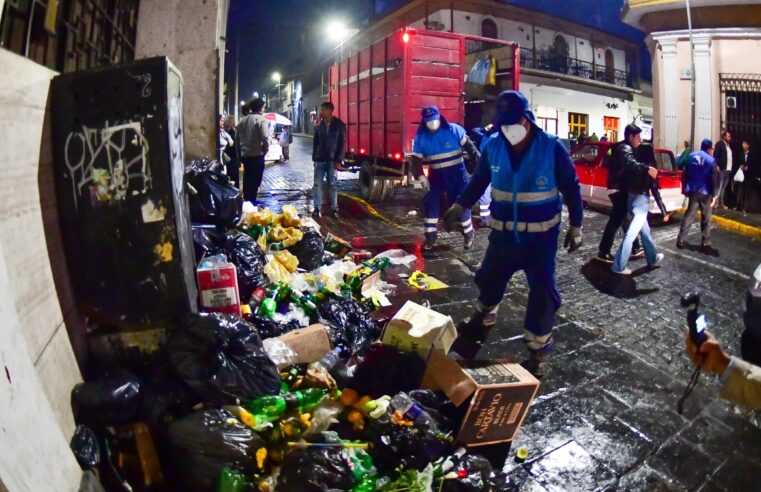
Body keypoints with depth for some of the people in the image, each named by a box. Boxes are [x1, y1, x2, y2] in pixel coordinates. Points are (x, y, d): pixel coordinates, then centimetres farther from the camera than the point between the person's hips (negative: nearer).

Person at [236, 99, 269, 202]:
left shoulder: (242, 120, 11)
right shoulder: (260, 119, -10)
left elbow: (238, 138, 14)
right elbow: (265, 137, -20)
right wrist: (265, 150, -5)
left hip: (244, 155, 7)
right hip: (257, 155, -7)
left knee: (247, 180, 17)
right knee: (255, 181, 0)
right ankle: (251, 202, 2)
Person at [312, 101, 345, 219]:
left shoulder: (339, 125, -2)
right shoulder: (319, 126, 8)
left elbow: (342, 143, -4)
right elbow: (315, 143, 12)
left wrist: (338, 160, -9)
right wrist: (314, 158, 6)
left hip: (332, 160, -3)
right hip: (320, 159, 3)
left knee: (332, 184, 2)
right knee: (318, 184, 2)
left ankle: (334, 208, 9)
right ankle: (317, 208, 8)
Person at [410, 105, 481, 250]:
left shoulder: (454, 130, -10)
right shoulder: (421, 137, -4)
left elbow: (469, 147, -5)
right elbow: (416, 159, -5)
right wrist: (420, 176, -18)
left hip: (456, 173, -2)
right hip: (436, 174, 2)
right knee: (430, 203, -3)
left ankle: (468, 234, 20)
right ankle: (430, 237, 8)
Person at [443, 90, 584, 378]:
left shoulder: (552, 148, -13)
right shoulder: (492, 146, -5)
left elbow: (571, 188, -5)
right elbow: (479, 180, 8)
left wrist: (576, 227, -3)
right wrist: (460, 206, -2)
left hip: (541, 235, -3)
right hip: (503, 232, 3)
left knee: (542, 292, 1)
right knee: (489, 278, 18)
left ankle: (538, 349, 17)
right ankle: (484, 318, 47)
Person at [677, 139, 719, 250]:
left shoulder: (691, 156, 3)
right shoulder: (711, 160, -10)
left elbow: (685, 175, 7)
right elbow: (714, 179, -11)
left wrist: (686, 188, 16)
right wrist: (714, 195, -7)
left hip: (693, 191, 4)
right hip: (706, 193, -3)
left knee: (689, 215, 6)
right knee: (706, 218, 7)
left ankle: (680, 240, -2)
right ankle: (705, 242, 11)